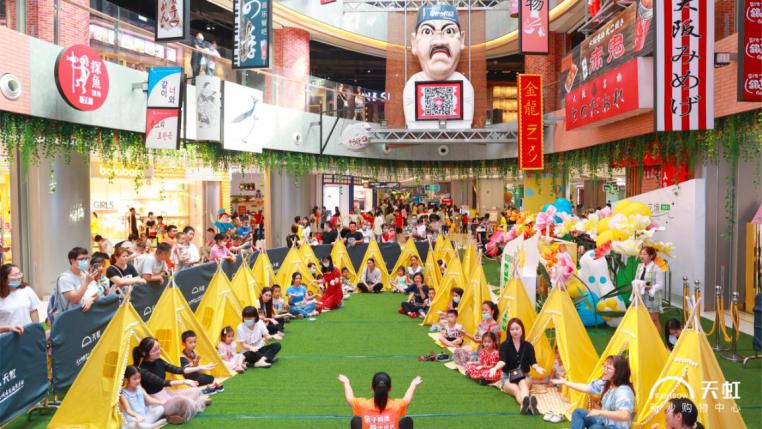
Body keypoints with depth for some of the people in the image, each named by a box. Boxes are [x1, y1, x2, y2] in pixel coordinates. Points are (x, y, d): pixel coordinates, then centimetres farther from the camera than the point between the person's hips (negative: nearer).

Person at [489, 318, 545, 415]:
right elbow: (502, 361, -19)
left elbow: (532, 362, -8)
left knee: (522, 383, -36)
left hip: (524, 376, 1)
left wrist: (537, 368, -33)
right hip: (508, 377, -1)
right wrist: (495, 368, -42)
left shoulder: (528, 346, 4)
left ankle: (526, 404, -67)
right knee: (515, 389, -36)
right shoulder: (504, 345, -2)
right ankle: (528, 404, -69)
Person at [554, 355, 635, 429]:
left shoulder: (623, 391, -28)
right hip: (604, 421, 10)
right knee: (578, 412, 6)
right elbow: (586, 387, 11)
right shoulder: (605, 383, 0)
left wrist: (600, 412, -40)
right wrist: (565, 382, 14)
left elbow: (624, 415, -43)